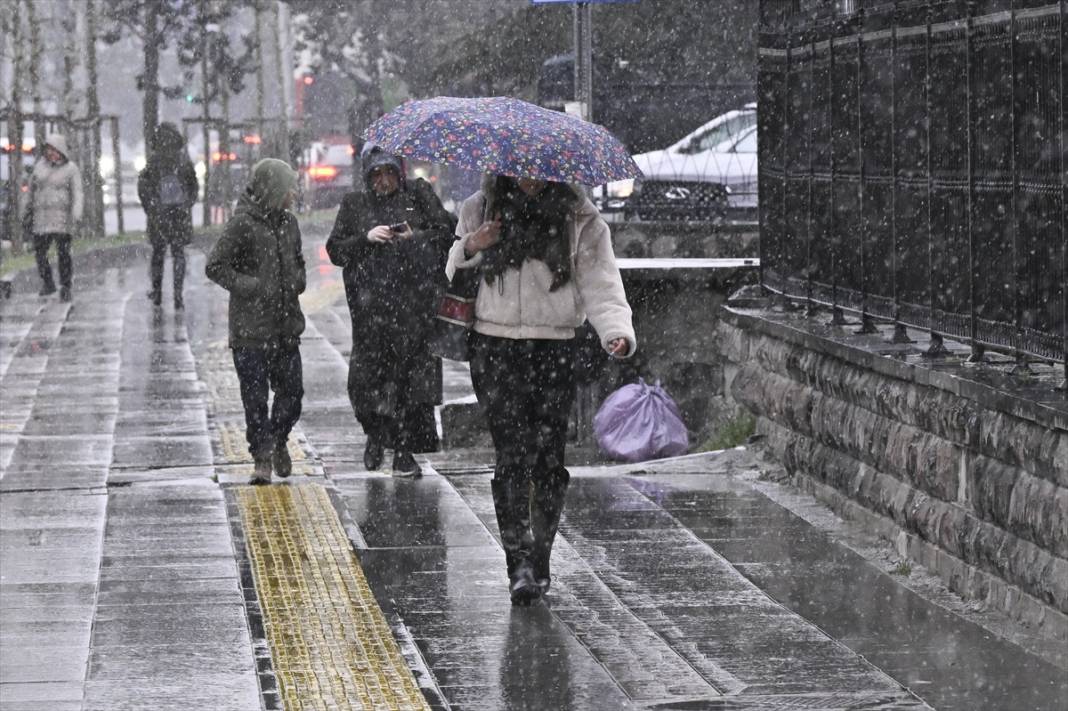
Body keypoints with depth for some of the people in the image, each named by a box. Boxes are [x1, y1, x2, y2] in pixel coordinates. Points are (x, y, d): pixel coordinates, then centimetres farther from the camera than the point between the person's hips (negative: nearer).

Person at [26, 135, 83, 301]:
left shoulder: (71, 169, -4)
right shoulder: (41, 165, 7)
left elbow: (77, 194, -9)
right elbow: (33, 183, 25)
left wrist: (76, 215, -21)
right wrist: (30, 201, 38)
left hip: (63, 215, -4)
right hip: (42, 216, 4)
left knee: (63, 253, -8)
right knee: (39, 250, 2)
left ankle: (65, 288, 0)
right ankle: (47, 283, 19)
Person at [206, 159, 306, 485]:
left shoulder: (288, 222, 11)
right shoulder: (243, 224, -11)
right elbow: (215, 266, -11)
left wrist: (298, 282, 7)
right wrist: (250, 287, -17)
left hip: (286, 326, 6)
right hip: (251, 328, -6)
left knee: (292, 390, 6)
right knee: (255, 396, -1)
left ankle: (277, 441, 29)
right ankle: (263, 457, 8)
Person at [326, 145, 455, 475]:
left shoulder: (418, 194, 12)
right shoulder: (355, 205, 14)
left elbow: (448, 231, 9)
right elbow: (335, 250, 10)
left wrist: (418, 238, -8)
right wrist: (366, 238, -6)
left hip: (416, 299, 0)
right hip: (371, 305, 0)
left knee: (414, 371, -4)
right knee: (367, 373, -6)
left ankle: (405, 451, 5)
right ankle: (376, 435, 20)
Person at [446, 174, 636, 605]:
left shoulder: (580, 220, 3)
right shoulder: (479, 210, 9)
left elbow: (600, 284, -3)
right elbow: (450, 271, 19)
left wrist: (617, 331, -22)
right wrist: (469, 247, -4)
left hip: (556, 348, 0)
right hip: (495, 347, 0)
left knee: (548, 457, -1)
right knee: (512, 453, -10)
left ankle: (540, 562, 12)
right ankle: (519, 564, -12)